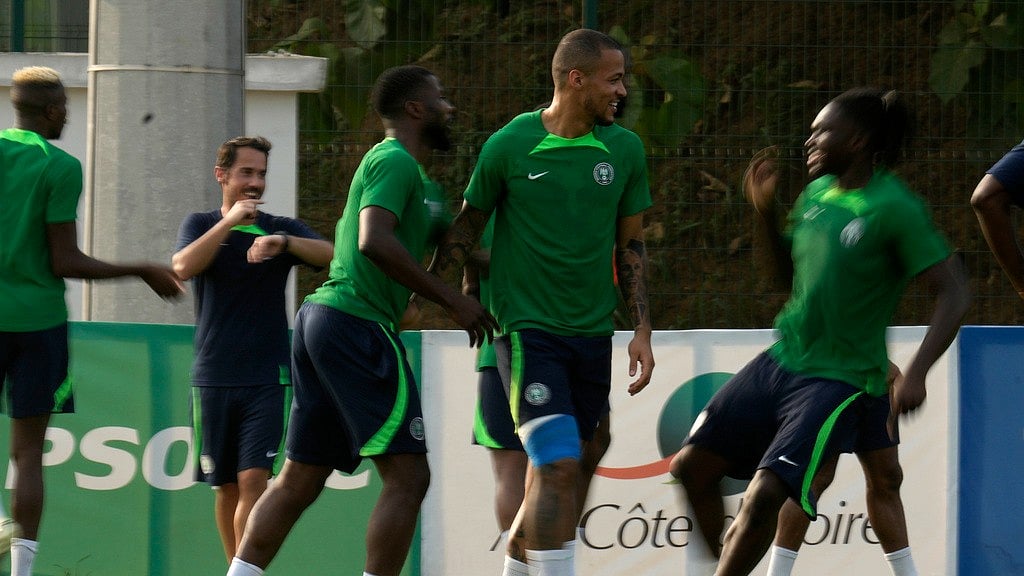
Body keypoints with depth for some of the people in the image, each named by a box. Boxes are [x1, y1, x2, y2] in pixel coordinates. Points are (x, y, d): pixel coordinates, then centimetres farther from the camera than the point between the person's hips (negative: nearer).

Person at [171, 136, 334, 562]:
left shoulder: (282, 229, 9)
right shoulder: (201, 225, 10)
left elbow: (333, 257, -8)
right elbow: (183, 267, -11)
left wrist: (283, 242, -24)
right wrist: (230, 221, -15)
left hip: (267, 378, -1)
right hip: (213, 378, 1)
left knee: (253, 481, -13)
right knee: (226, 487, 6)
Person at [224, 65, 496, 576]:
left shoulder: (402, 168, 23)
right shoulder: (395, 161, -9)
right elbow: (374, 241, -23)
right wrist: (452, 300, -19)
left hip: (321, 319, 11)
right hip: (358, 324, -11)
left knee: (299, 480, 11)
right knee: (407, 475, -10)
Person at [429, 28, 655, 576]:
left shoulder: (624, 149, 6)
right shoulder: (508, 146, -6)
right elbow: (466, 228, 8)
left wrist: (641, 330, 9)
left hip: (592, 333, 5)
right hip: (527, 326, -5)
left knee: (549, 476, 8)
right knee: (558, 467, -18)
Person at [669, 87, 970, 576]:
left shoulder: (895, 207, -16)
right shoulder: (817, 193, 7)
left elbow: (954, 295, -17)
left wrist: (915, 375, -28)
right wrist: (765, 213, 5)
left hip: (838, 380, -8)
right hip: (780, 361, 8)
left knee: (764, 495, -20)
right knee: (691, 466, 7)